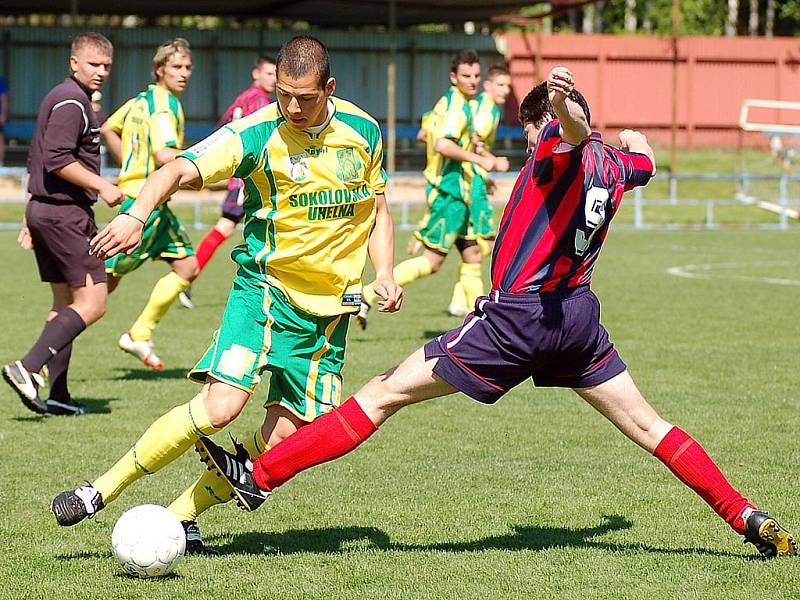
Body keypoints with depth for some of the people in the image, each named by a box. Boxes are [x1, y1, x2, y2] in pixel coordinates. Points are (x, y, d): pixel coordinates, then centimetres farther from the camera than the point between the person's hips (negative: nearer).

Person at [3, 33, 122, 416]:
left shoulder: (60, 99, 19)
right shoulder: (71, 102, -13)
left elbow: (36, 163, 24)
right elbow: (57, 160, -23)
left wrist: (31, 220, 26)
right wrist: (101, 186, -18)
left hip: (43, 209, 11)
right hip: (66, 214, -11)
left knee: (65, 303, 13)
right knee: (92, 301, -11)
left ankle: (57, 396, 13)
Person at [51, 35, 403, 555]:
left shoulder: (364, 131, 2)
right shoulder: (255, 135, -12)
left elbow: (377, 208, 16)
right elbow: (180, 171, -23)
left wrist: (385, 275, 2)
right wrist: (137, 215, -42)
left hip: (331, 306, 4)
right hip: (267, 284, -4)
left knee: (286, 435, -2)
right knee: (221, 406, -22)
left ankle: (181, 516, 14)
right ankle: (101, 492, -10)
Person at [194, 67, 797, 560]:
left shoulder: (558, 149, -6)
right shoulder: (615, 165, 14)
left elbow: (575, 132, -33)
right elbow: (642, 162, 40)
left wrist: (565, 109, -57)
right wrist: (633, 141, 65)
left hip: (519, 313, -7)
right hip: (580, 312, 7)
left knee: (384, 394, -6)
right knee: (647, 425, 15)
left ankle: (259, 477, -8)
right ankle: (749, 519, 10)